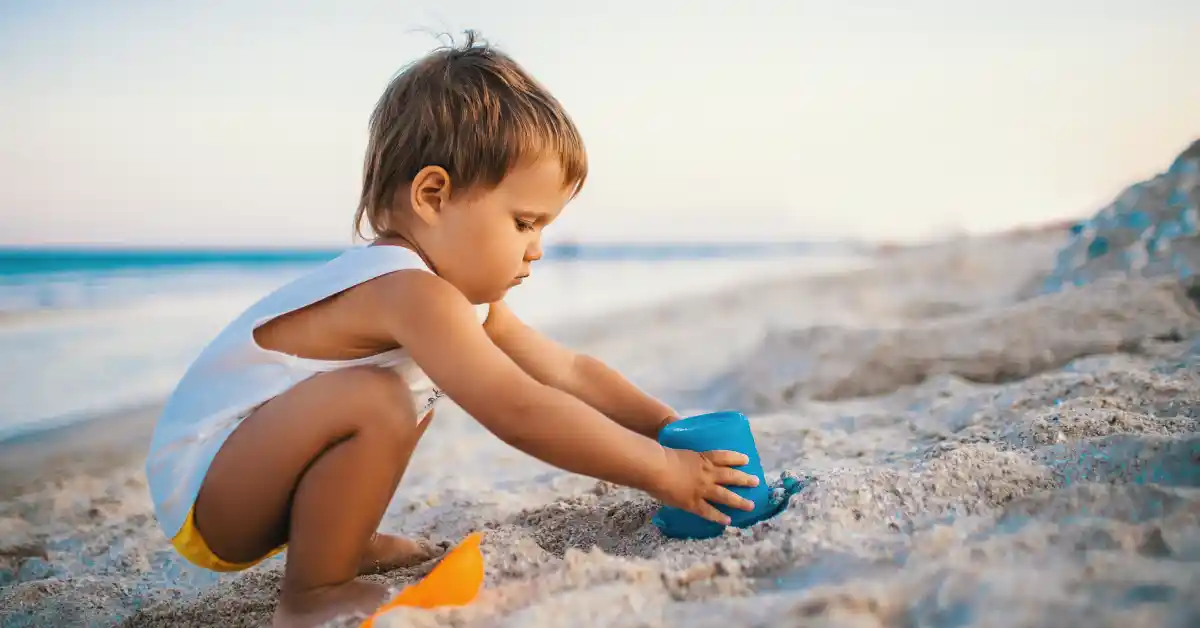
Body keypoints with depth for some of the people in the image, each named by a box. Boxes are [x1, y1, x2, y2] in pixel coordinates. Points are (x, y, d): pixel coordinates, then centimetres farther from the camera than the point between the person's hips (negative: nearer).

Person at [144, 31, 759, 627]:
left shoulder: (460, 295, 2)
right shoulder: (409, 291, -29)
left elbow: (568, 371, 5)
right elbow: (519, 412, -37)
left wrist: (676, 431, 0)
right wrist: (663, 471, -29)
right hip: (198, 489, -9)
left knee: (420, 388, 18)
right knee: (375, 400, -32)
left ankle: (348, 545, 15)